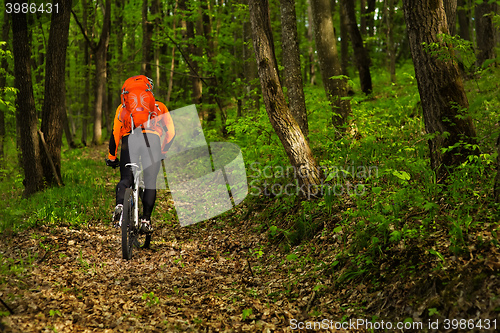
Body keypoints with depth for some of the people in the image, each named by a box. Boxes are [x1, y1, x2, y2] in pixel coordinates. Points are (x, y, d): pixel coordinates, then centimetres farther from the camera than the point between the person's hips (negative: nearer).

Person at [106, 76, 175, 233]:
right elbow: (171, 132, 19)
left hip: (130, 139, 1)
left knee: (125, 179, 10)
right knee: (150, 182, 8)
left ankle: (119, 205, -19)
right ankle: (146, 220, 0)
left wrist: (111, 158, 31)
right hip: (152, 139, 0)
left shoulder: (123, 107, 29)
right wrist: (163, 152, 31)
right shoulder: (159, 107, 28)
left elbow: (115, 134, 22)